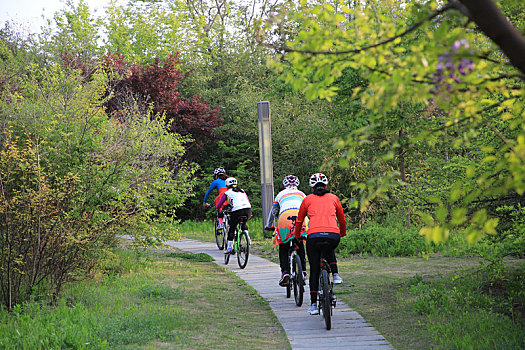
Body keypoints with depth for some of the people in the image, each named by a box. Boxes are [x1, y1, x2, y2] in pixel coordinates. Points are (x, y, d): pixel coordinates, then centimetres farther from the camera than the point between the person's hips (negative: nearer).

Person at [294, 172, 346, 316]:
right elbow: (342, 220, 29)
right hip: (333, 236, 1)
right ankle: (335, 274, 17)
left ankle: (313, 305, 10)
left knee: (314, 271, 12)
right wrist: (343, 233, 48)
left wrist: (297, 236, 41)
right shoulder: (334, 198, 18)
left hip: (314, 236, -1)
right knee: (329, 250, 38)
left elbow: (299, 221, 24)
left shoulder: (308, 199, 16)